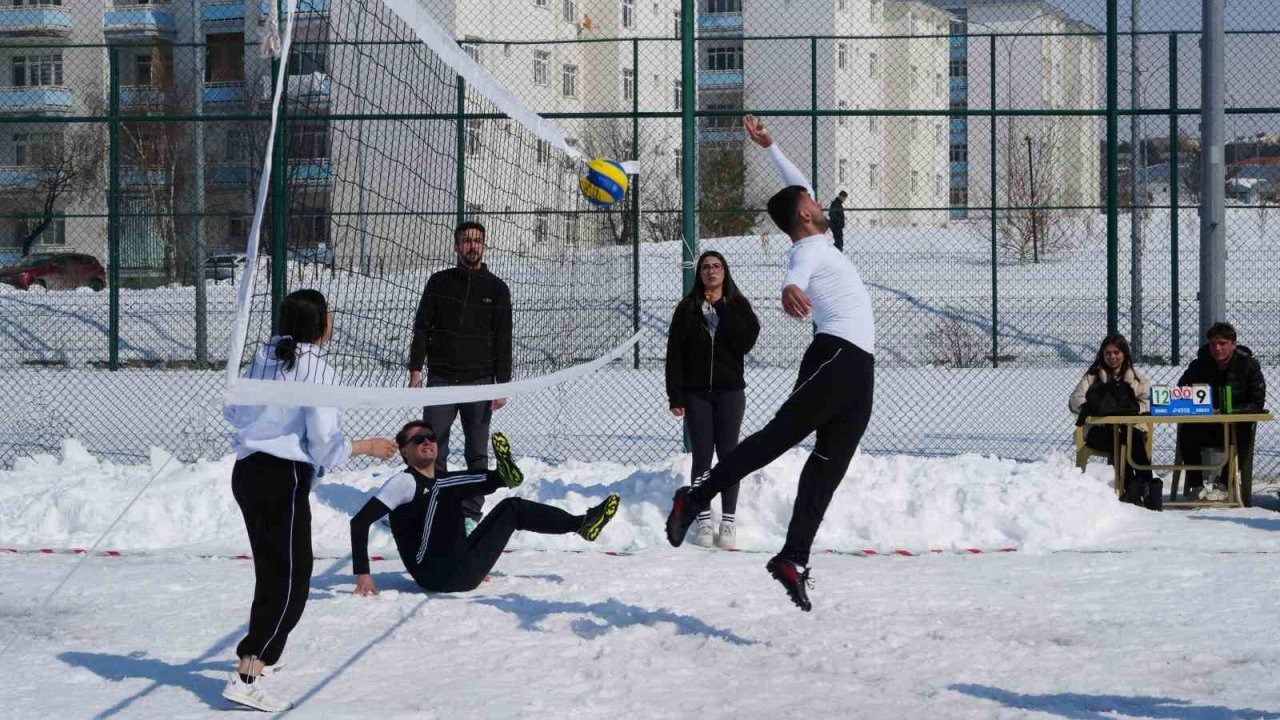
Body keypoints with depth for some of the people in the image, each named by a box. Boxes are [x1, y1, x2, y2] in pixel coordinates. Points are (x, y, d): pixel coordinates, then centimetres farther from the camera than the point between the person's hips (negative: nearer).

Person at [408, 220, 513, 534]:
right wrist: (416, 368, -2)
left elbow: (503, 340, 2)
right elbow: (422, 327, 8)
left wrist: (502, 384, -4)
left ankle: (471, 514, 8)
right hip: (441, 378, 1)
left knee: (476, 452, 2)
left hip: (478, 380, -1)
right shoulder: (439, 282, 7)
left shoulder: (496, 289, 4)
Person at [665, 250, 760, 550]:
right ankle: (704, 521, 4)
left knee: (728, 454, 0)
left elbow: (746, 342, -11)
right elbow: (675, 354, 2)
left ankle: (728, 522, 3)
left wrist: (722, 310, -10)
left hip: (730, 390, 0)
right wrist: (675, 396, -5)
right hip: (696, 392, 0)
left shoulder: (738, 306, 6)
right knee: (702, 455, -1)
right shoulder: (687, 309, 6)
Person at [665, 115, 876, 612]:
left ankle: (793, 562, -9)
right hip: (838, 356, -9)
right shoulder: (810, 250, -3)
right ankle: (696, 498, -15)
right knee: (778, 435, -17)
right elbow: (798, 272, -30)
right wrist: (791, 288, -52)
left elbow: (799, 186, 40)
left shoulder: (815, 244, 25)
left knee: (827, 465, -2)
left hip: (857, 372, 9)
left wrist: (769, 147, 39)